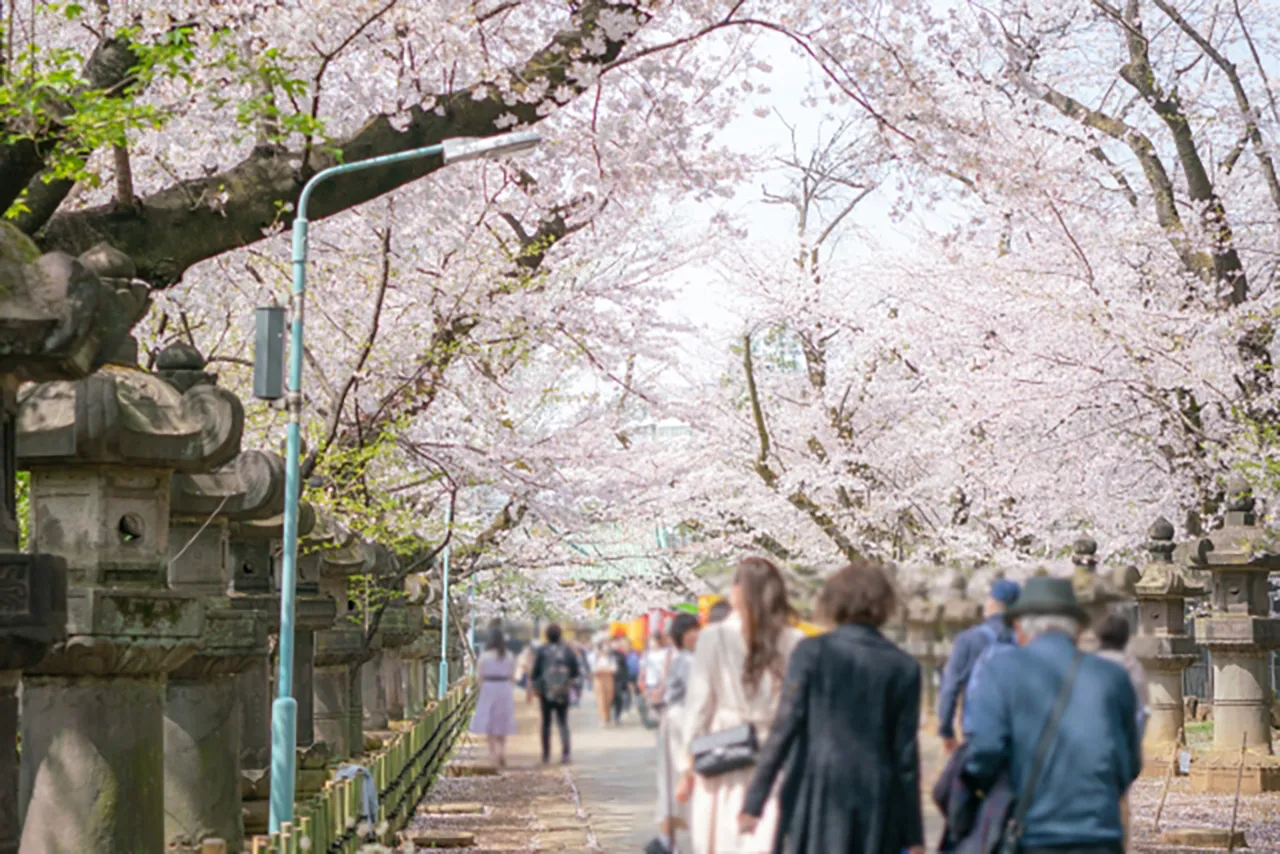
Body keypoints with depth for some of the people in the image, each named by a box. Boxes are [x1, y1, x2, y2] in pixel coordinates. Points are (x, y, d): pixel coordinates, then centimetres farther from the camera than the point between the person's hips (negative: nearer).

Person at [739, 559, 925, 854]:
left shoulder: (812, 652, -3)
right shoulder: (903, 667, 2)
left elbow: (785, 727, -7)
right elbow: (905, 754, 2)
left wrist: (754, 801, -5)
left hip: (816, 798, -1)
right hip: (875, 802, 1)